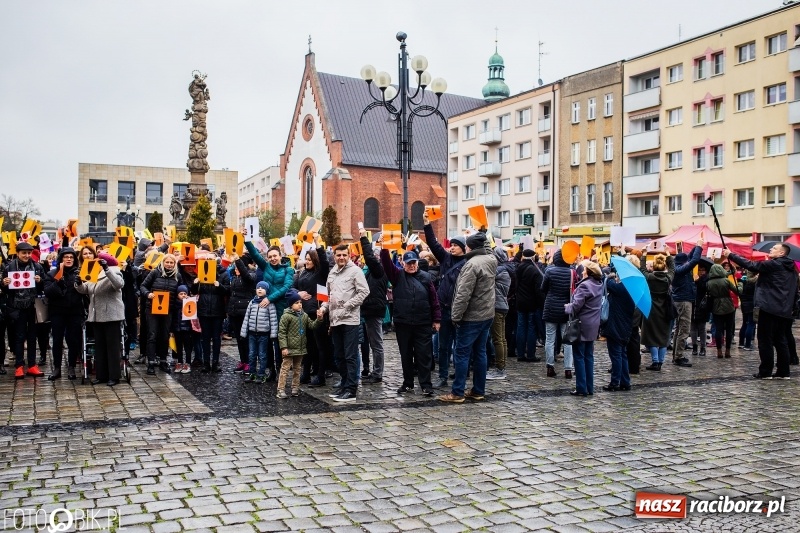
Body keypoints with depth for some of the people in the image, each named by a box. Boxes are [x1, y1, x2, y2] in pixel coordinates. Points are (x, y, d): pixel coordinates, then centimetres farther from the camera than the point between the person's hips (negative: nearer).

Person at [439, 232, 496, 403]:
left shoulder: (472, 264, -19)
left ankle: (457, 393, 1)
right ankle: (478, 391, 18)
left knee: (461, 353, -2)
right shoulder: (491, 261, 7)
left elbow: (463, 294, -22)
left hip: (471, 317, -8)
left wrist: (456, 316, -16)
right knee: (480, 352, 12)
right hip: (487, 314, 8)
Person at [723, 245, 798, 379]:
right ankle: (783, 372, 11)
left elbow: (751, 265, -14)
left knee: (765, 339, -3)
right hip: (784, 310, 8)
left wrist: (730, 255, -9)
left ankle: (765, 372, -2)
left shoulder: (773, 264, -10)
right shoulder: (792, 268, 16)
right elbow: (794, 290, 20)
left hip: (769, 308, -8)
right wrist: (791, 307, 24)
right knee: (780, 340, 12)